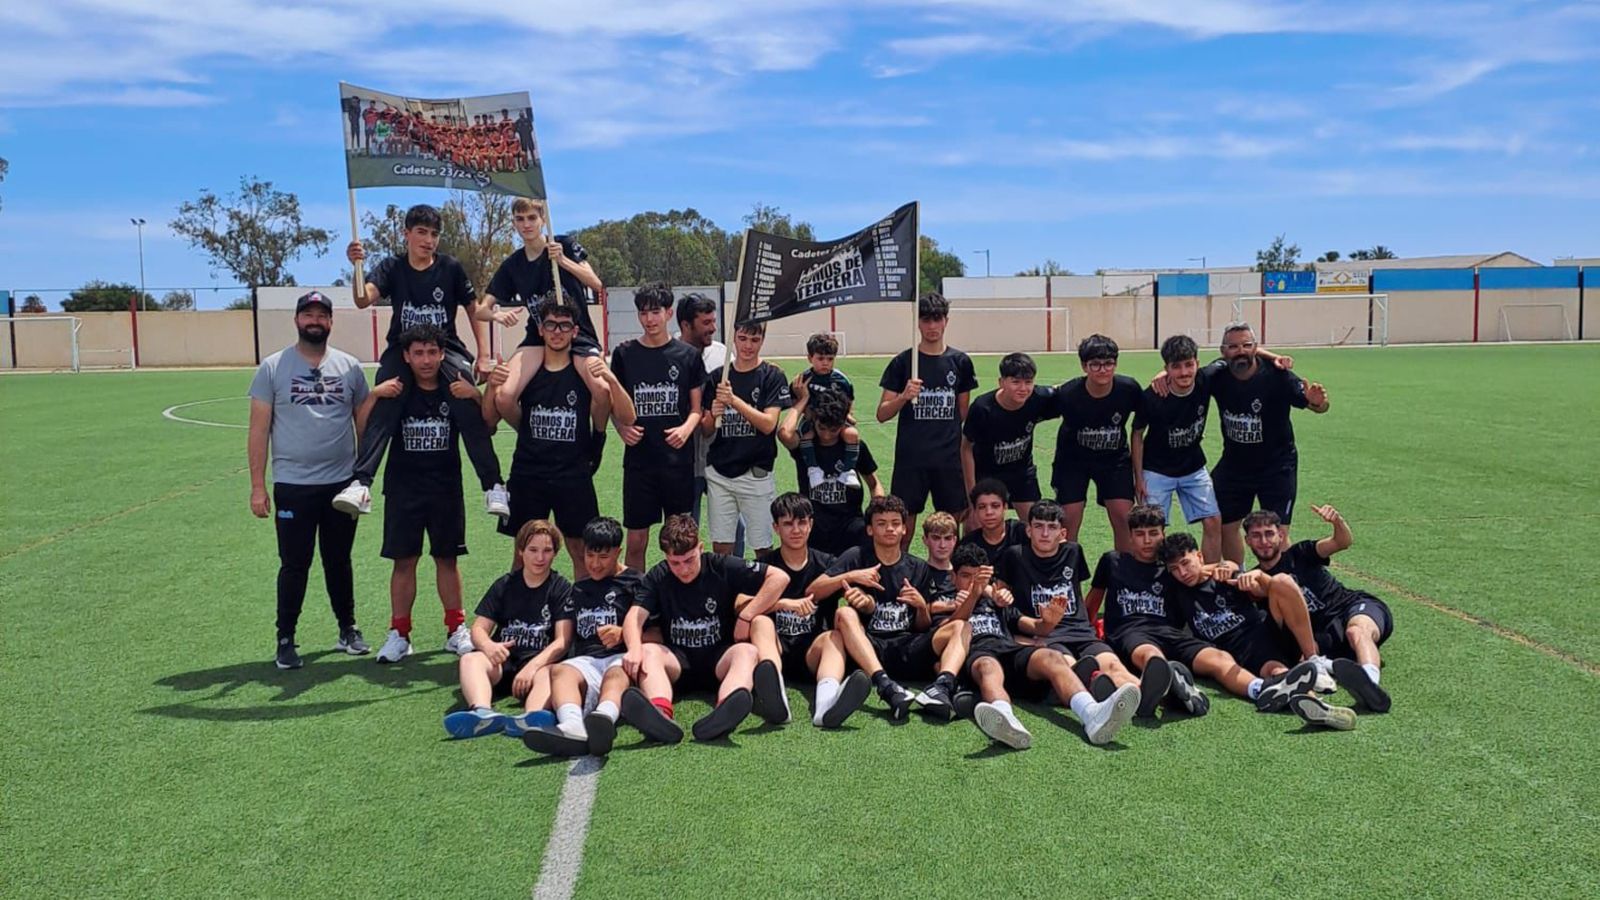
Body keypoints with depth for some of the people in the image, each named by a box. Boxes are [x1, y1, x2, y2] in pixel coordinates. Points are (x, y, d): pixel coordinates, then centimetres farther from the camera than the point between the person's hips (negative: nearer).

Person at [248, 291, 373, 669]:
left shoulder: (349, 366, 6)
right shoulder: (273, 368, -1)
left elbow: (364, 423, 9)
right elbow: (259, 428, -2)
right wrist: (257, 486, -6)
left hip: (341, 483, 2)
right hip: (293, 485, -2)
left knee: (339, 561, 14)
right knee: (294, 565, 4)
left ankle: (348, 630, 27)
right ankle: (285, 641, 16)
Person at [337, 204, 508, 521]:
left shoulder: (451, 268, 0)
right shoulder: (392, 267, 1)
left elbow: (474, 310, 7)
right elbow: (364, 299, -15)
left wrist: (484, 356, 1)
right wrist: (358, 266, -35)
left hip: (446, 349, 0)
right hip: (402, 349, 1)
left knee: (470, 411, -19)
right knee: (382, 409, -21)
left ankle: (493, 485, -15)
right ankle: (361, 484, -28)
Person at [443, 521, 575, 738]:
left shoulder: (562, 589, 7)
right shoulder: (504, 586, 16)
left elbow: (563, 640, -5)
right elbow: (479, 628, 7)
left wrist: (532, 666, -23)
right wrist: (488, 645, -19)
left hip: (541, 661, -2)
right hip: (502, 660, 2)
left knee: (548, 672, -36)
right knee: (470, 659, -28)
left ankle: (531, 719, -68)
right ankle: (483, 712, -58)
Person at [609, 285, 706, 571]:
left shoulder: (687, 355, 3)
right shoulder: (624, 354, 4)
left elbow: (697, 407, 7)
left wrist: (686, 428, -13)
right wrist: (622, 428, -10)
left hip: (678, 459, 0)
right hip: (639, 459, 0)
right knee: (636, 539, 3)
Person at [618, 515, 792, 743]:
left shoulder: (722, 567, -3)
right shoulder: (657, 577, 3)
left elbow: (780, 577, -8)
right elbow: (635, 616, -12)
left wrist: (745, 616, -13)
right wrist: (634, 648, -34)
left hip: (719, 658, -1)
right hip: (678, 661, 2)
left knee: (748, 651, -33)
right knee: (648, 652, -29)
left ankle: (724, 712, -67)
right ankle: (660, 713, -61)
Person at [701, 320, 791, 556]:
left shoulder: (772, 376, -1)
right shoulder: (717, 377, 8)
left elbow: (768, 424, -12)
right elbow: (706, 431, 9)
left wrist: (735, 401, -21)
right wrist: (713, 415, -13)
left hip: (755, 473, -3)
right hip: (718, 472, 3)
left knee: (762, 548, 3)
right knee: (720, 547, 6)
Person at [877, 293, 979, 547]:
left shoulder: (960, 362, 7)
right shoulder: (903, 362, 1)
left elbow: (963, 412, 14)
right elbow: (882, 414, 0)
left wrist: (962, 450, 11)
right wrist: (904, 397, -16)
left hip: (949, 459, 2)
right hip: (910, 459, -2)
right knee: (904, 520, 0)